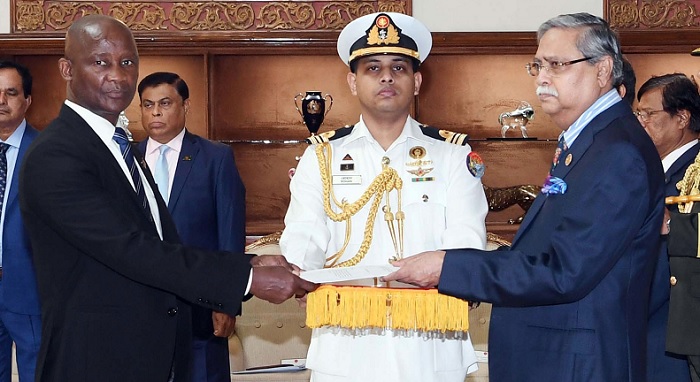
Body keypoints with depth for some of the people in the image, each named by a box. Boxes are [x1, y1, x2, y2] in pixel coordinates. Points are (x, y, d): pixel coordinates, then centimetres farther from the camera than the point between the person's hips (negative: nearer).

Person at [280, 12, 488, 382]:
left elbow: (466, 241, -7)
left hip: (431, 349, 0)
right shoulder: (322, 156, 8)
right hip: (344, 350, 1)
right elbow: (302, 239, -2)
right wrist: (301, 274, -25)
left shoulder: (452, 154, 5)